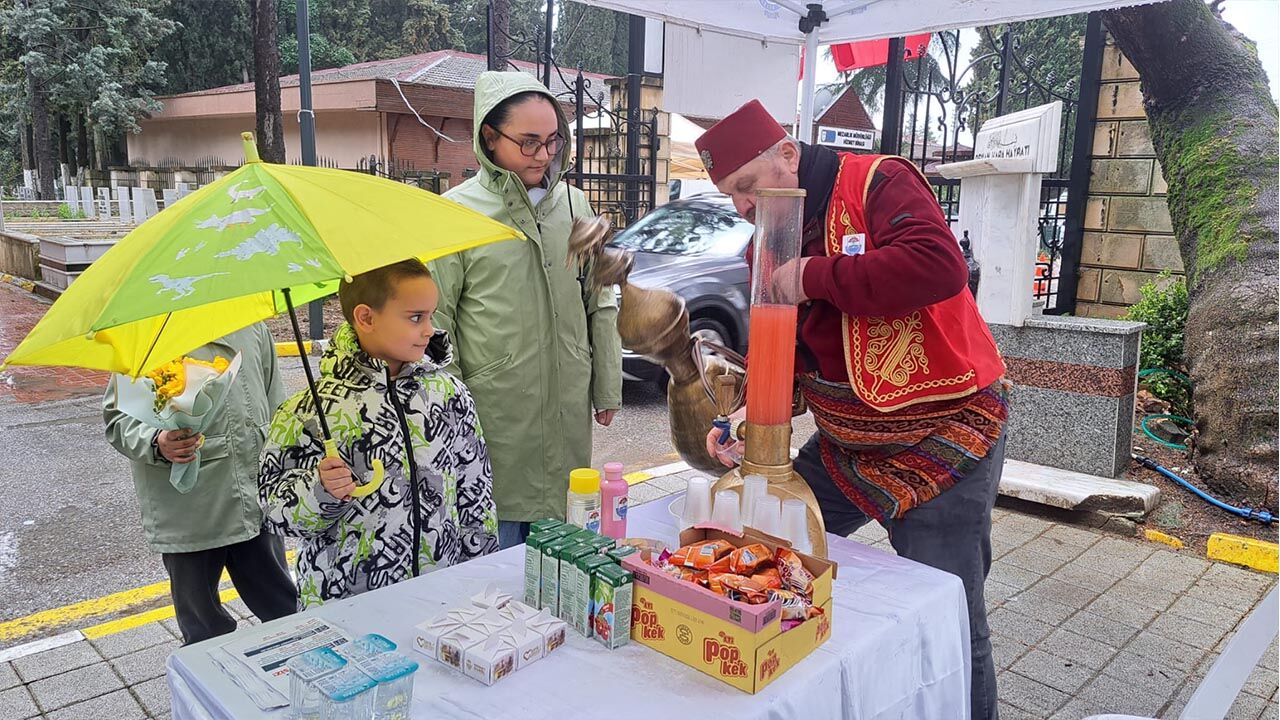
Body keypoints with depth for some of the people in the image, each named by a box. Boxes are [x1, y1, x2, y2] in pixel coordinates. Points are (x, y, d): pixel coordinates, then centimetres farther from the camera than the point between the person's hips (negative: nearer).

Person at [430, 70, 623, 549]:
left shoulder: (573, 204, 7)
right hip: (496, 418, -4)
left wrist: (608, 388, 13)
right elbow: (435, 326, -4)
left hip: (569, 415, 4)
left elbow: (600, 303, 13)